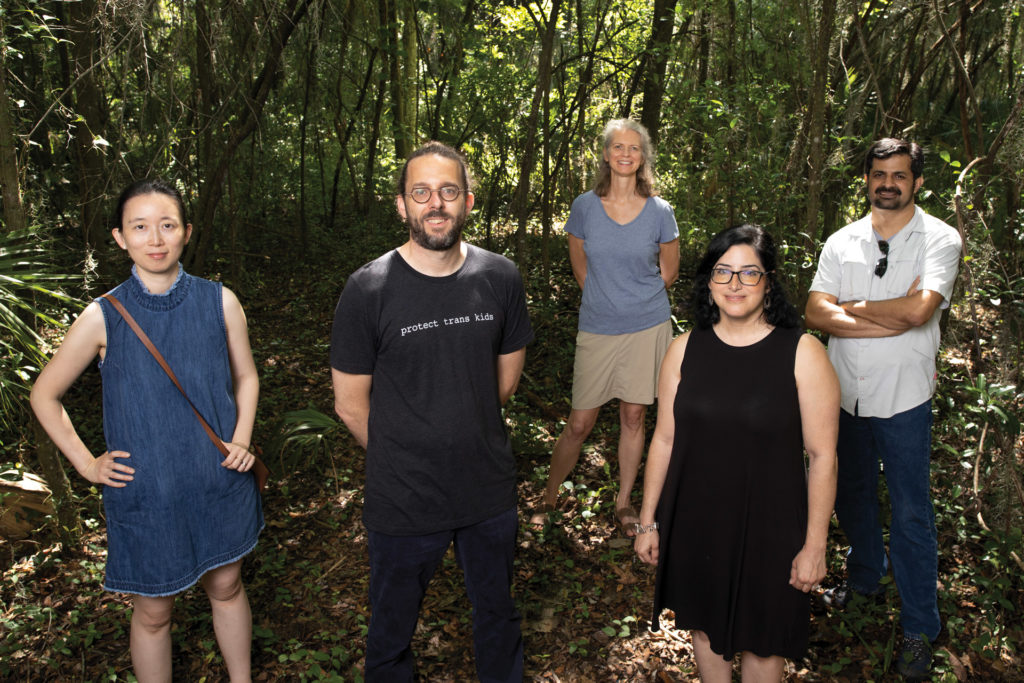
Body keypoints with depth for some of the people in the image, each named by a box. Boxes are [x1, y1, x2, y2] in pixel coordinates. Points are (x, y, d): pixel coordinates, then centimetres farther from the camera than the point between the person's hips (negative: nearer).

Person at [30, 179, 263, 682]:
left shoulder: (219, 302, -8)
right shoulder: (103, 318, -12)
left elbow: (246, 377, 7)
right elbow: (45, 395, 2)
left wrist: (242, 440, -6)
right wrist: (85, 463, -2)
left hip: (220, 481, 2)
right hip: (145, 490, -2)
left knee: (226, 586, 20)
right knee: (153, 611, 13)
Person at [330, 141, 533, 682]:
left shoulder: (501, 279, -6)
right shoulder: (368, 289, -16)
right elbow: (351, 405, -7)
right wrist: (401, 460, 3)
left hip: (490, 490, 3)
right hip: (402, 499, -2)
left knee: (498, 615, 25)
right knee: (392, 628, 20)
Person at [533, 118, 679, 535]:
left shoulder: (659, 211, -3)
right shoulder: (585, 206, -3)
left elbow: (669, 272, 10)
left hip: (647, 327, 1)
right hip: (597, 329, 0)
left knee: (633, 417, 9)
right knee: (579, 423, 2)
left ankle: (624, 503, 26)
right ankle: (549, 497, 24)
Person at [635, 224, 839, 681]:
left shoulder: (803, 354, -12)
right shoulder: (685, 351, -3)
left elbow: (822, 456, -10)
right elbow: (664, 440, 1)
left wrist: (815, 546, -8)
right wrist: (648, 521, 4)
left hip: (768, 528, -2)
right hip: (695, 524, 3)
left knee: (761, 640, 16)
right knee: (705, 626, 21)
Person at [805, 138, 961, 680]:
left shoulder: (939, 239, -6)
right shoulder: (842, 242, 4)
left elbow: (919, 310, -23)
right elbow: (816, 313, -8)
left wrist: (852, 306, -10)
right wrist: (890, 319, -17)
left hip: (903, 398, -4)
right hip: (844, 392, 4)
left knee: (910, 513, 4)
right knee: (850, 495, 19)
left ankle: (920, 629, 19)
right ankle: (864, 576, 45)